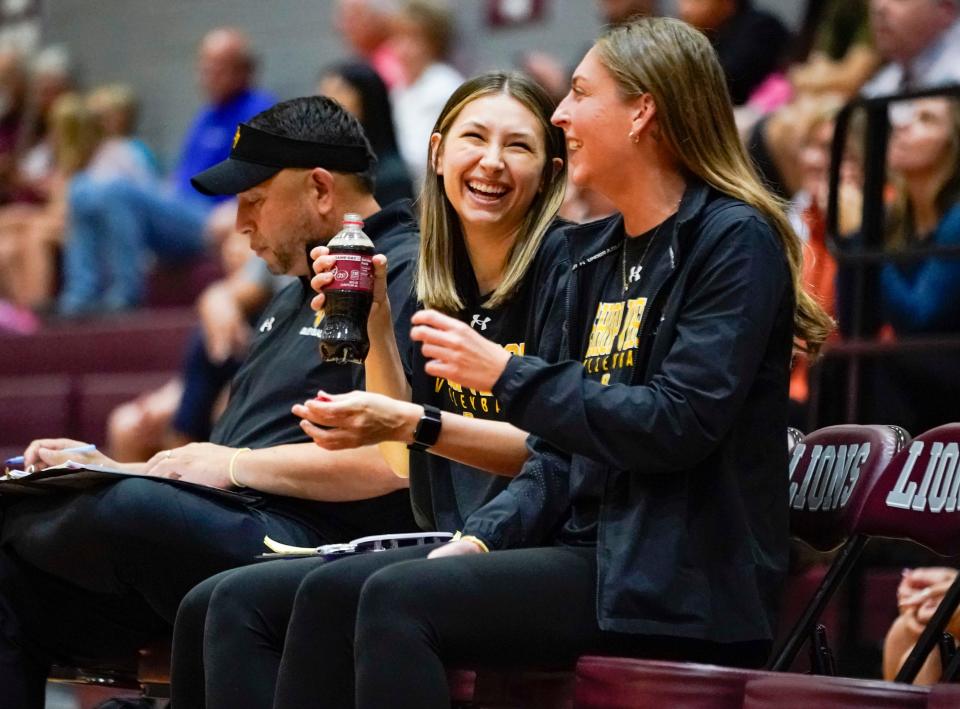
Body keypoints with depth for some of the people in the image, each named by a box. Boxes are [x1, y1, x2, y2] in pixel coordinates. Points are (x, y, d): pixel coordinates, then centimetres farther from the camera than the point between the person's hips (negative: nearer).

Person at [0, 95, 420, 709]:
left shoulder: (406, 276, -4)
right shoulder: (298, 296, 29)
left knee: (132, 513, -33)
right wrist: (119, 472, 16)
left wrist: (237, 464, -11)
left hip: (320, 541, -10)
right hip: (239, 530, 10)